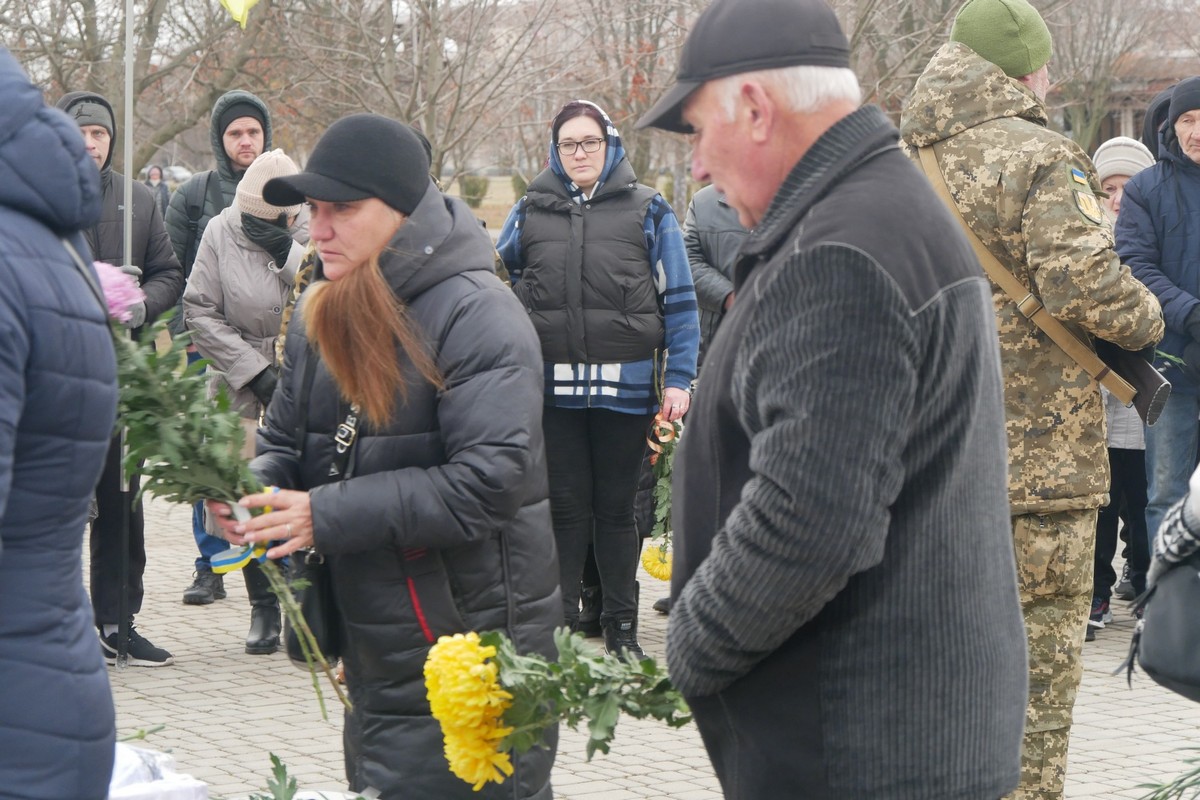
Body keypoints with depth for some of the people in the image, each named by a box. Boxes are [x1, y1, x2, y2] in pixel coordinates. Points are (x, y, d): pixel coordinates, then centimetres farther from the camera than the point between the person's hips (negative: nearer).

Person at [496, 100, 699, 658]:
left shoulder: (647, 210, 3)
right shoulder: (531, 211, 8)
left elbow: (679, 300, 3)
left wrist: (679, 378, -4)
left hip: (625, 387, -1)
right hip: (553, 389, 1)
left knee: (616, 507, 7)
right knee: (565, 506, 6)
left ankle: (621, 628, 16)